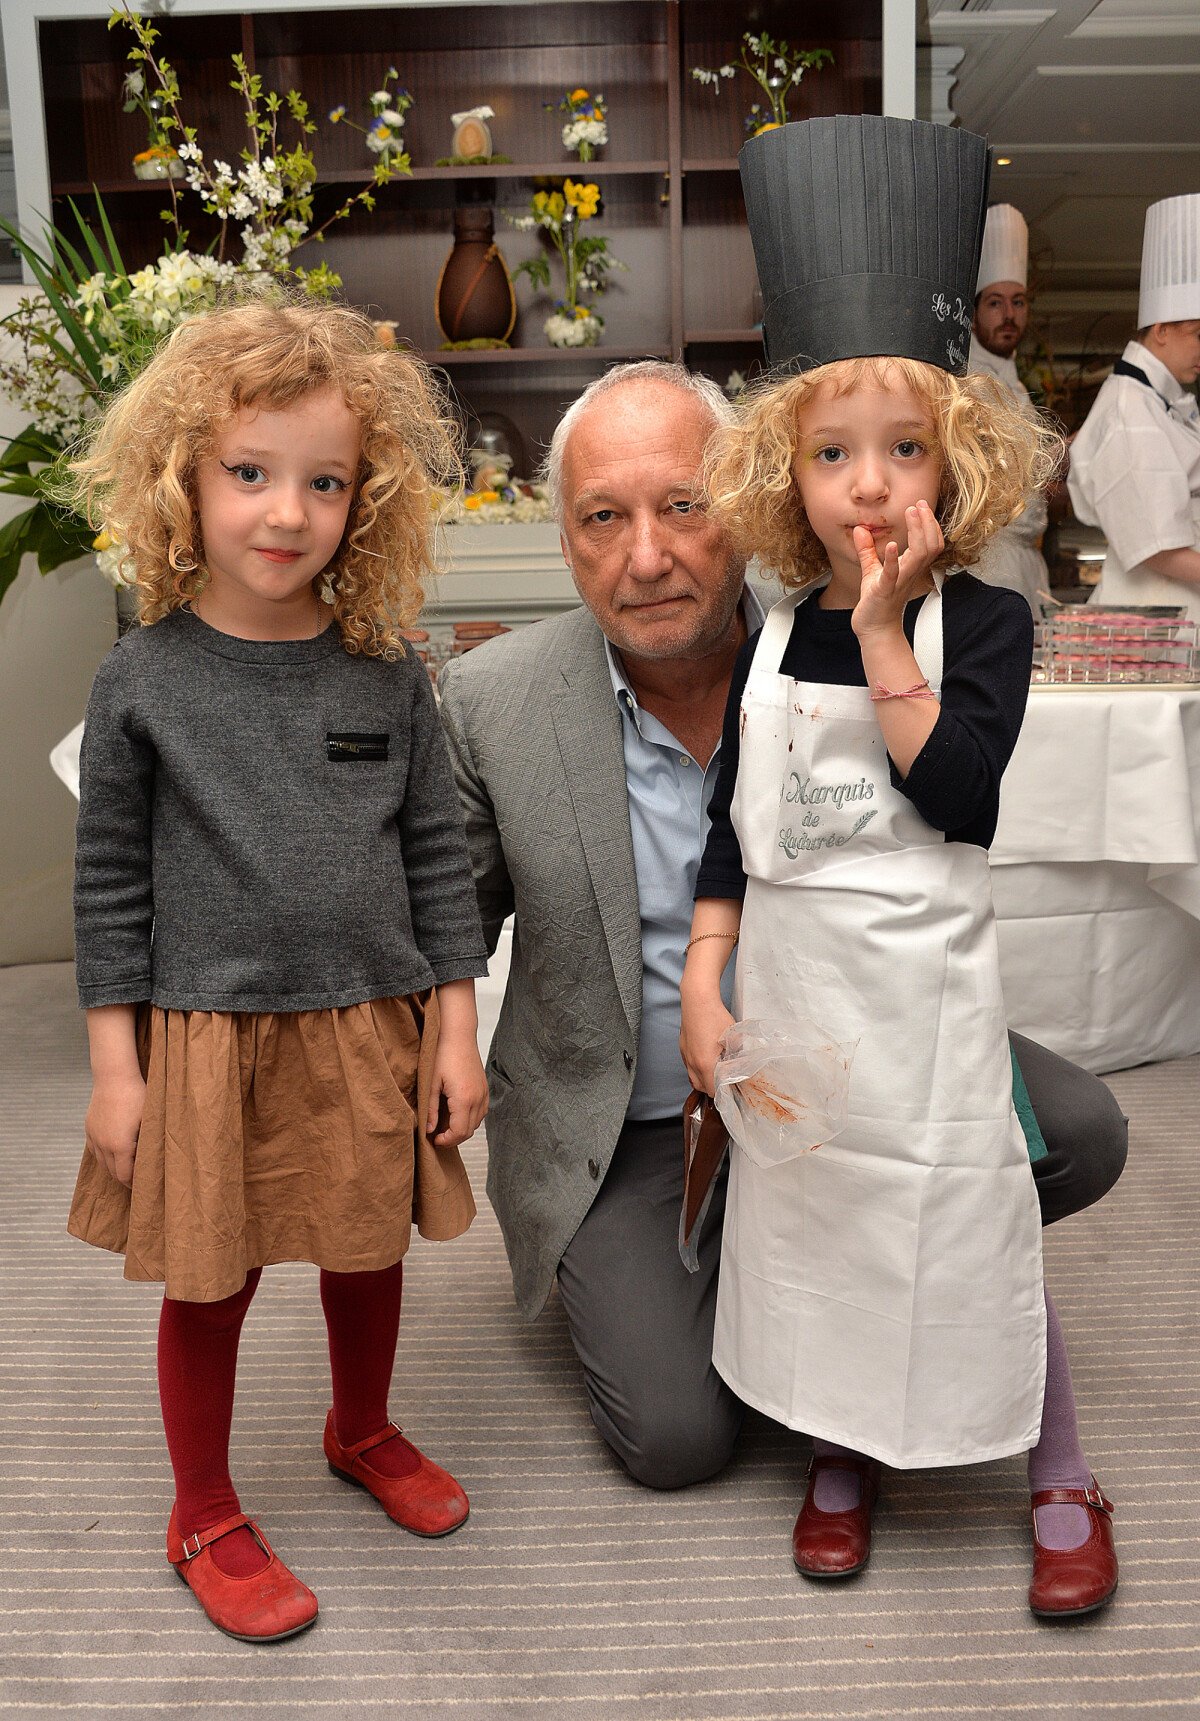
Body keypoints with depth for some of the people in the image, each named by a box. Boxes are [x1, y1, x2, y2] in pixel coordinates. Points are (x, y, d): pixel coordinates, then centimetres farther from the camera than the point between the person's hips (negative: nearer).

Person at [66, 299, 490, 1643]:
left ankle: (363, 1431, 48)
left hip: (370, 1032, 3)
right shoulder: (143, 681, -7)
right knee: (209, 1281, 11)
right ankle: (204, 1517, 34)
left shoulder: (385, 679, -2)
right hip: (207, 1038, -2)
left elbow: (436, 860, 3)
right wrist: (116, 1067, -4)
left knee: (368, 1250, 19)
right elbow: (109, 886, -3)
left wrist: (454, 1032, 2)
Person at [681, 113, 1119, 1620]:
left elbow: (962, 797, -22)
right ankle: (842, 1453, 36)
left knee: (973, 1220, 5)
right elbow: (731, 831, 6)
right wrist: (702, 983, 0)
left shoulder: (981, 619, -8)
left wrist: (888, 635, -22)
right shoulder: (774, 642, 3)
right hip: (787, 988, 4)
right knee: (804, 1215, 14)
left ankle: (1062, 1482, 28)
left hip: (920, 984, -4)